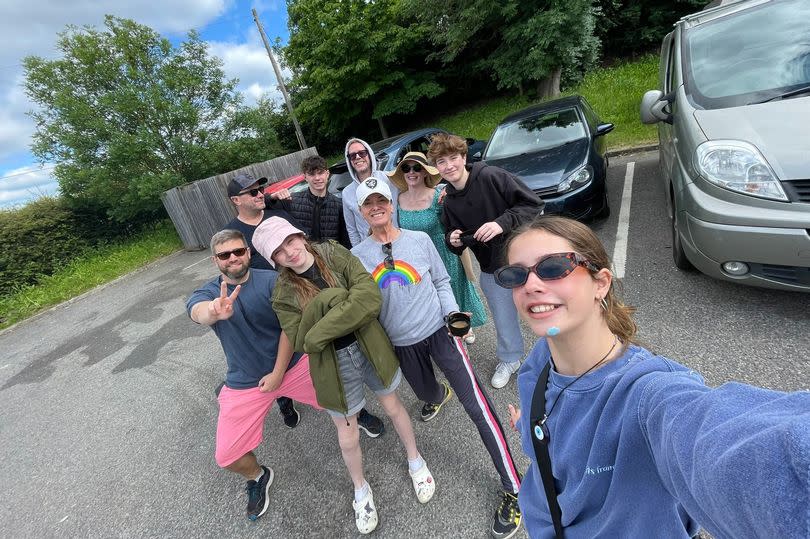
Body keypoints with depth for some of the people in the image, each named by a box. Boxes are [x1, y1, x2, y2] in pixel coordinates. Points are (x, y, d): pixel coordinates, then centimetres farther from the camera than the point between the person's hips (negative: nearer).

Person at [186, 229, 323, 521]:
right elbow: (198, 311, -33)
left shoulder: (272, 280, -13)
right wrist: (215, 311, -57)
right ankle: (258, 477, 37)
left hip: (292, 365, -1)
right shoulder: (207, 293, -8)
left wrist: (278, 372, -13)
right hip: (244, 384, 2)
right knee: (226, 457, 1)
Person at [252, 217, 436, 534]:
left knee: (393, 407, 20)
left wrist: (321, 331, -24)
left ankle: (415, 461, 50)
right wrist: (323, 302, -27)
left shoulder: (334, 254, -10)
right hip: (333, 365, 0)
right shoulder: (283, 293, -8)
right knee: (347, 435, 17)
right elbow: (300, 343, -15)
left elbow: (370, 298, -21)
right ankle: (361, 489, 47)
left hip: (370, 348, 0)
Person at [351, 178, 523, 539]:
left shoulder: (419, 239, -5)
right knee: (427, 395, 25)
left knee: (477, 407, -8)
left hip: (438, 332, -2)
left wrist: (452, 314, -12)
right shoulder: (357, 255, -4)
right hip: (401, 343, 3)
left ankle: (513, 490, 8)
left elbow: (441, 282, 2)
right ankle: (440, 394, 64)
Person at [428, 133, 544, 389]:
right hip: (492, 270, 5)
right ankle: (509, 359, 46)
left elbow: (533, 204, -17)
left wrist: (503, 222, -30)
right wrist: (453, 240, -10)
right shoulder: (449, 201, 2)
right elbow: (453, 234, 13)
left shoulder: (491, 176, -16)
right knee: (503, 319, 19)